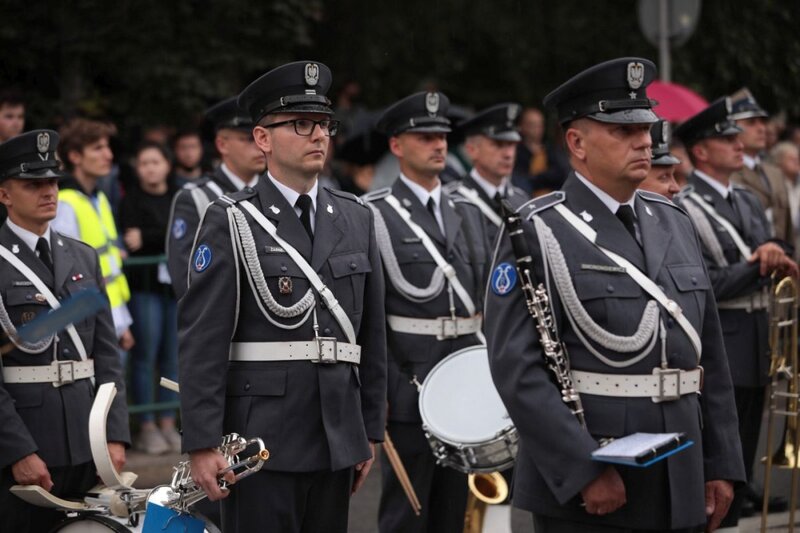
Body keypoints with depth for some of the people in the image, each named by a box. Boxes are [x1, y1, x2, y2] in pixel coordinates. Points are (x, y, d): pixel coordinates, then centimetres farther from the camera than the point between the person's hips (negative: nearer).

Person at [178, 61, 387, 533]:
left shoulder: (356, 219, 11)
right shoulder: (232, 222, -4)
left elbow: (373, 332, 14)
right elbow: (202, 339, -8)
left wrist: (371, 430, 12)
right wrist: (203, 444, -13)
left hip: (337, 441, 5)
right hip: (261, 442, -5)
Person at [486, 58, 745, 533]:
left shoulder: (674, 223, 13)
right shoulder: (535, 234, -6)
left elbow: (710, 355, 15)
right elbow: (516, 368, -14)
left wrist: (721, 464, 10)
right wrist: (583, 470, -19)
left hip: (679, 489, 6)